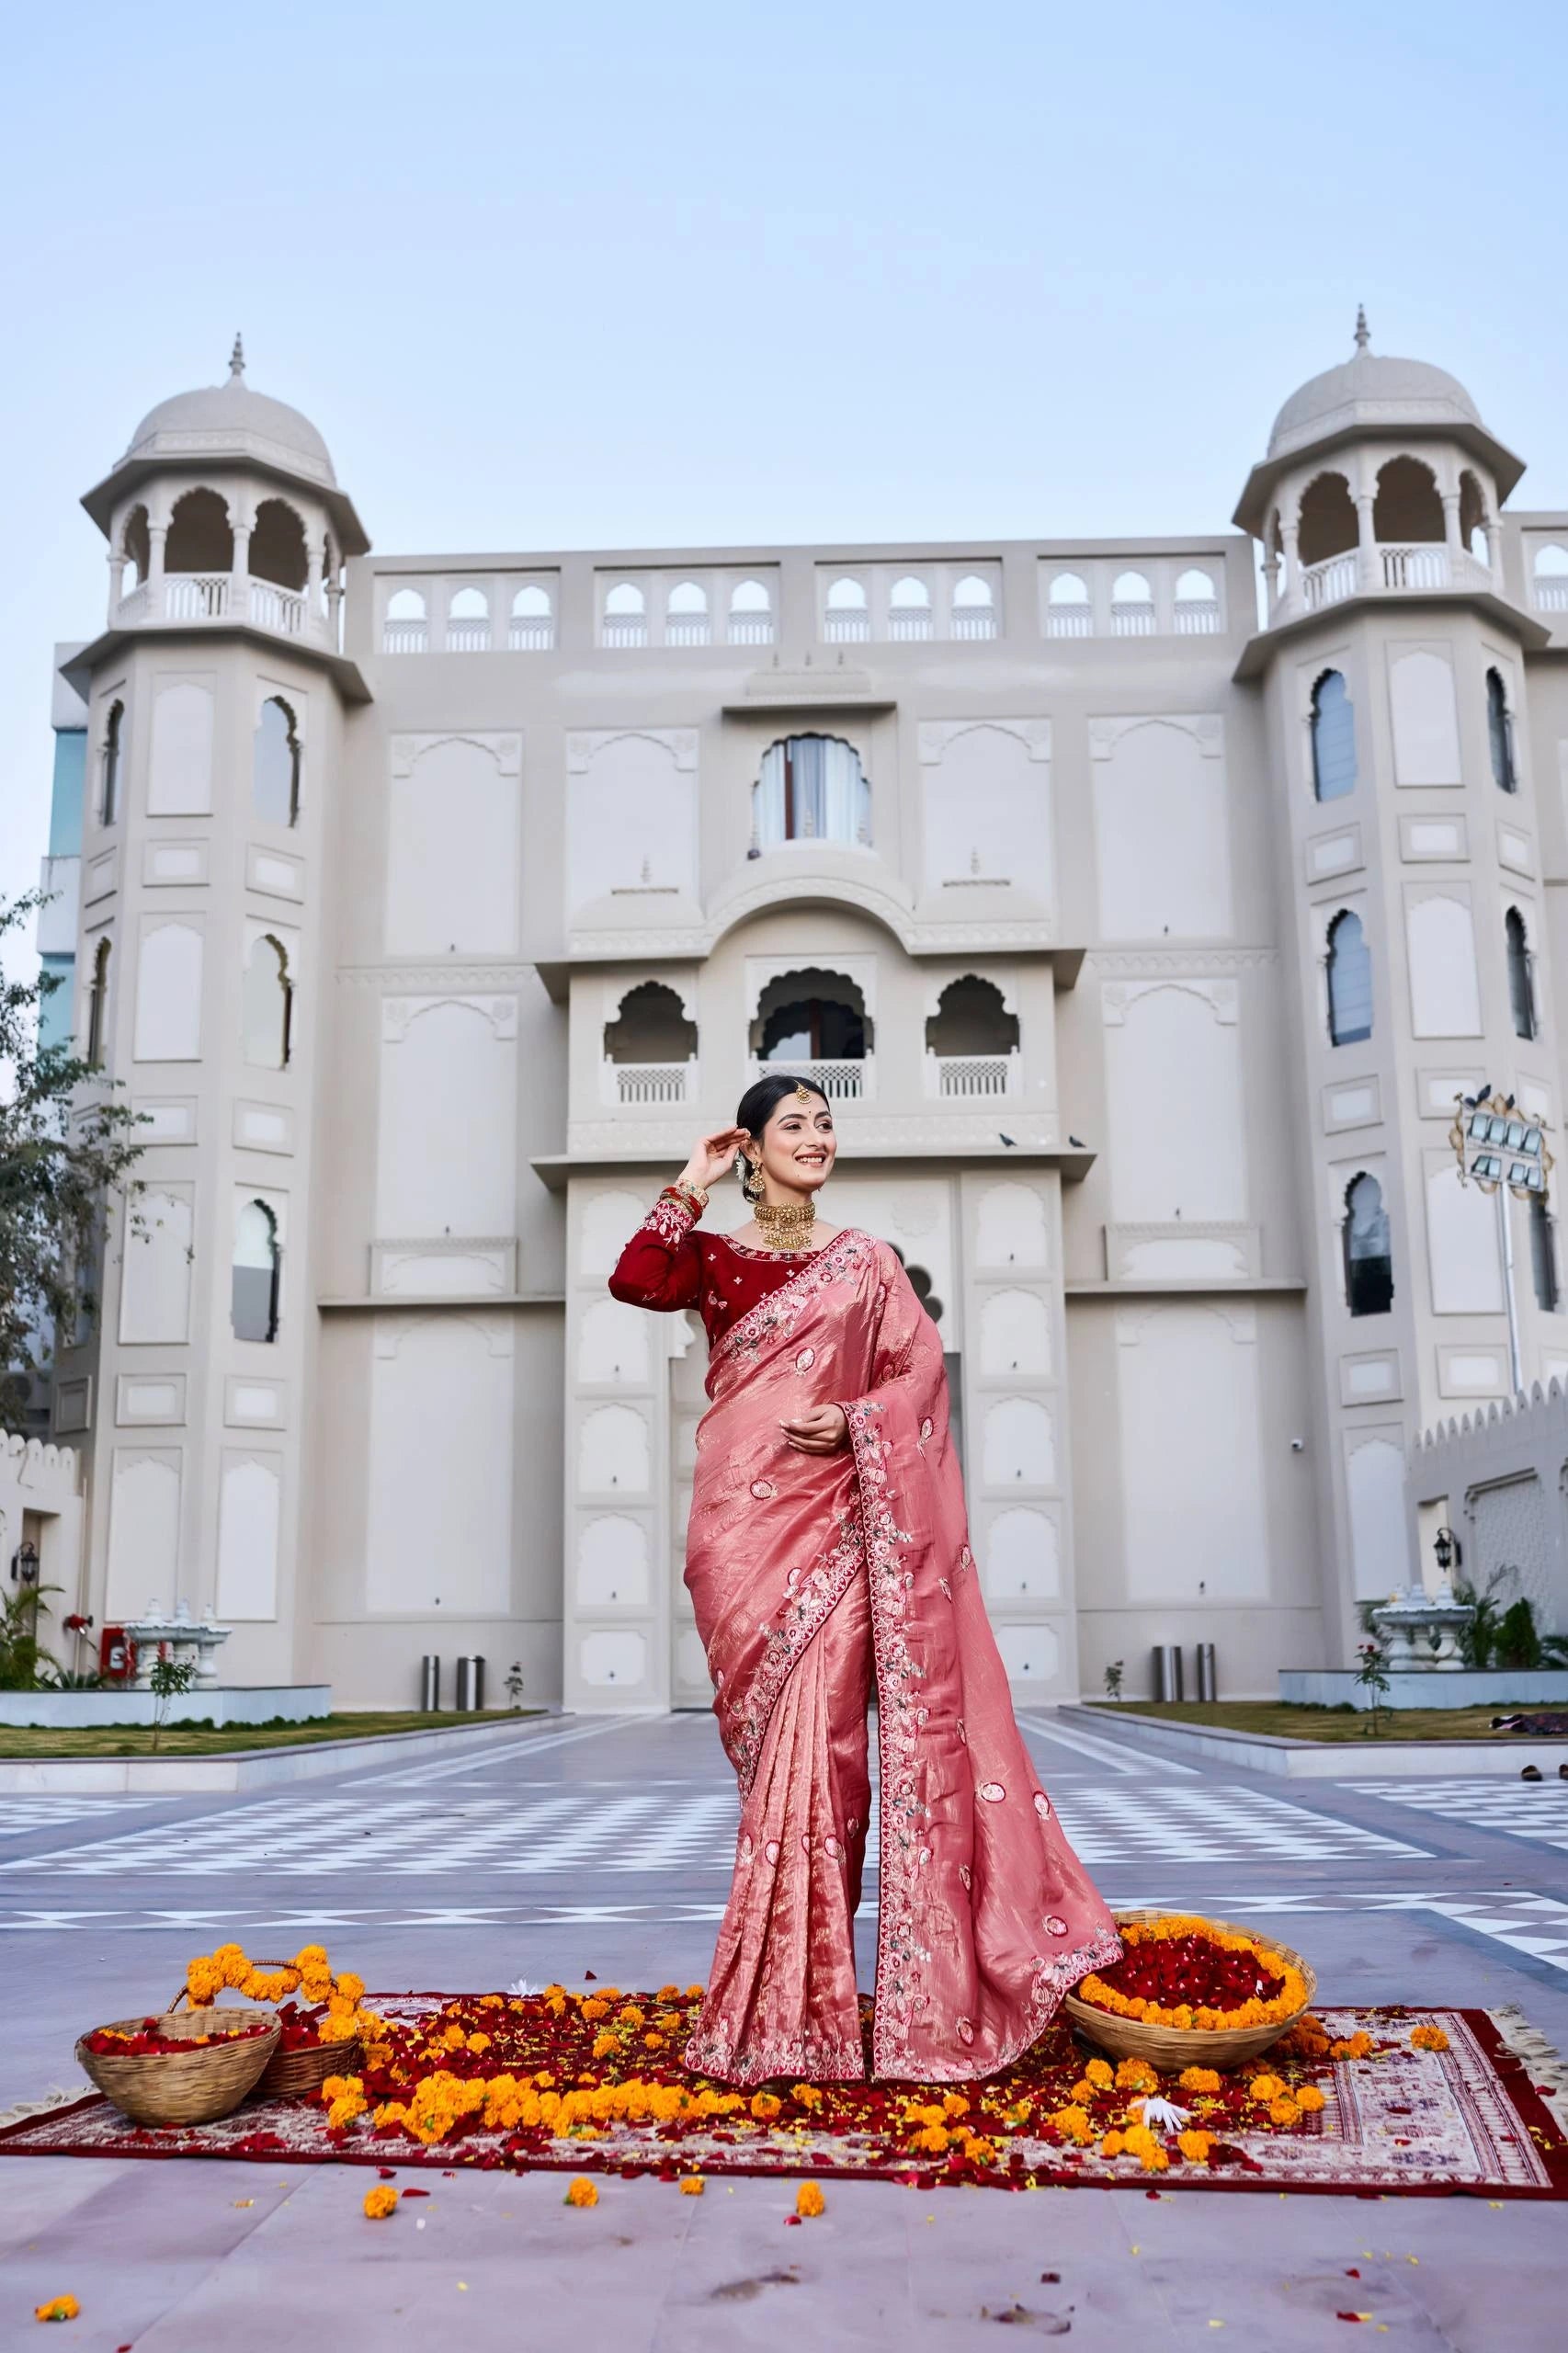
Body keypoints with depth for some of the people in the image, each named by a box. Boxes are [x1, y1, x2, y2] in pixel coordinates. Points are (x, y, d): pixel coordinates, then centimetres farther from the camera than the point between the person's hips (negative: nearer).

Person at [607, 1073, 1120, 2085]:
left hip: (836, 1517, 0)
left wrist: (855, 1421, -12)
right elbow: (635, 1282, -11)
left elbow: (920, 1366, 5)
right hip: (744, 1519, 0)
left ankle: (810, 1995, 2)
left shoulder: (865, 1259, 12)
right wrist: (693, 1183, -4)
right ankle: (781, 1998, 16)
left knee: (823, 1736, -9)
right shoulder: (714, 1255, 9)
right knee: (777, 1744, 4)